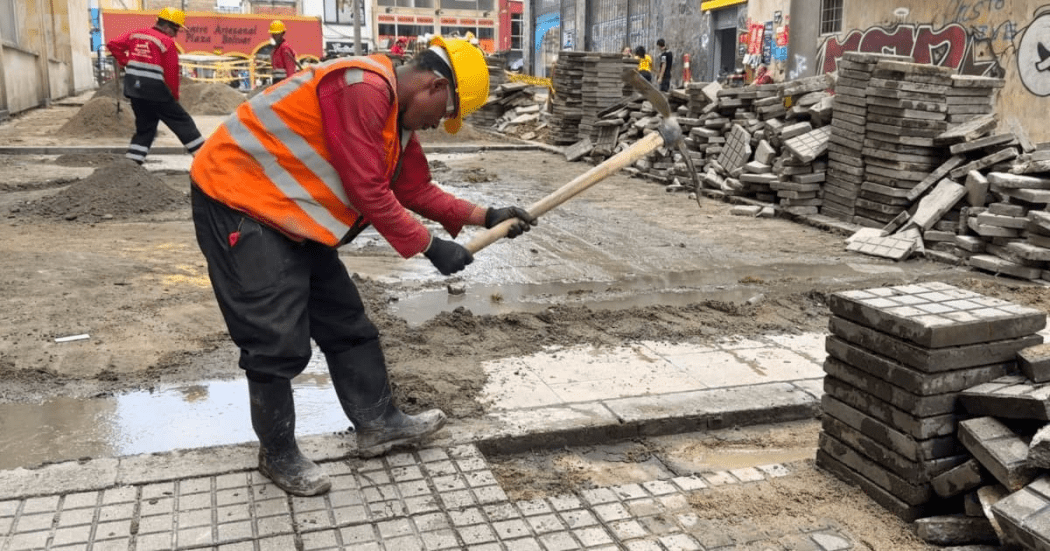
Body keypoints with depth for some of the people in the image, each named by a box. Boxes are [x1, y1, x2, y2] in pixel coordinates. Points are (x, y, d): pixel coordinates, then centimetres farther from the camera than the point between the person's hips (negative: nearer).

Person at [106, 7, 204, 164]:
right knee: (182, 121, 2)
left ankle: (132, 160, 10)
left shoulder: (135, 34, 11)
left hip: (133, 88, 6)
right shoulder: (167, 42, -7)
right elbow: (172, 73, -7)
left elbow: (112, 44, 8)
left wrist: (125, 62, 12)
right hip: (155, 90, -6)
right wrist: (174, 97, 4)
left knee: (145, 126, 17)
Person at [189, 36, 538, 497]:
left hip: (291, 214, 10)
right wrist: (430, 247, -15)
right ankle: (278, 454, 14)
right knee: (280, 340, -7)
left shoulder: (397, 117, 8)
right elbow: (368, 191, -24)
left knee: (346, 323, 13)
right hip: (237, 201, -10)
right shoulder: (363, 88, -24)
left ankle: (378, 424, 26)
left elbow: (416, 190, 13)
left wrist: (486, 216, 7)